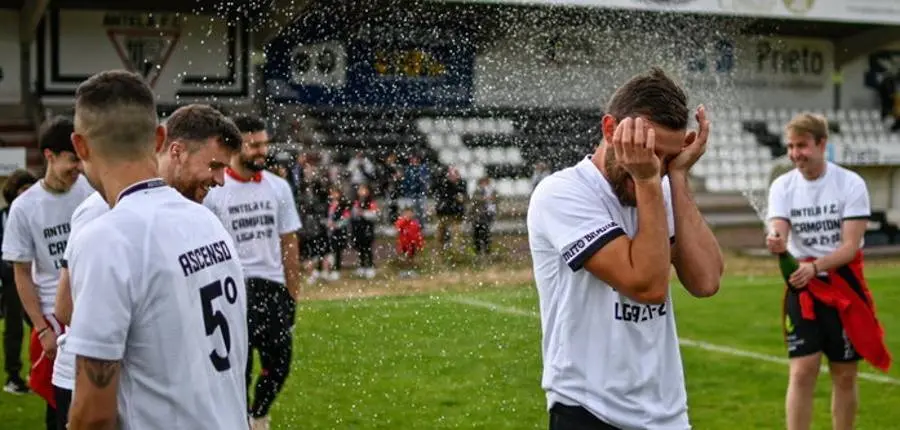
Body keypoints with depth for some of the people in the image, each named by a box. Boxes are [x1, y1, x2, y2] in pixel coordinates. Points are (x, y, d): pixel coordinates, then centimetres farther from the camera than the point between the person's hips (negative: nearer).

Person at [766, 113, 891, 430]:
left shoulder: (851, 184, -8)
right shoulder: (782, 186, -2)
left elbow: (850, 246, -14)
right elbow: (779, 234, -13)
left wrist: (815, 266, -31)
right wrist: (776, 243, -38)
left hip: (845, 288, 0)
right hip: (802, 288, 1)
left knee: (845, 376, 7)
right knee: (802, 371, -8)